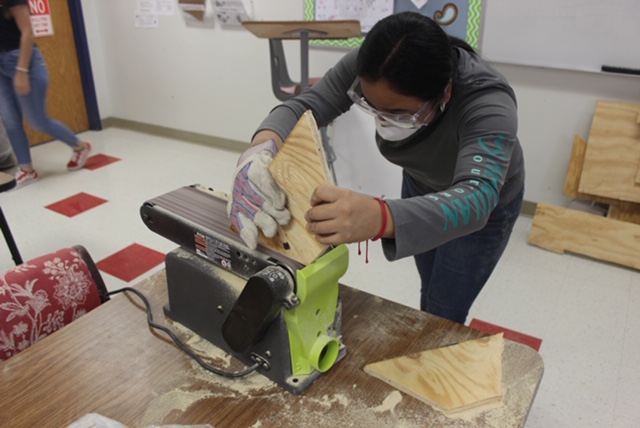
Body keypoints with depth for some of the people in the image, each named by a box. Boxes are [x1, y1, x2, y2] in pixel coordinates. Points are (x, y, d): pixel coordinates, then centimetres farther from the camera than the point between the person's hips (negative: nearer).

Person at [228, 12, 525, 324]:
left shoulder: (488, 102, -40)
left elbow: (473, 198, -54)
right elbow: (306, 105, -32)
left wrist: (378, 219, -72)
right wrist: (262, 147, -55)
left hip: (486, 201, -4)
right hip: (421, 184, 4)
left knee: (444, 317, 3)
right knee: (431, 290, 22)